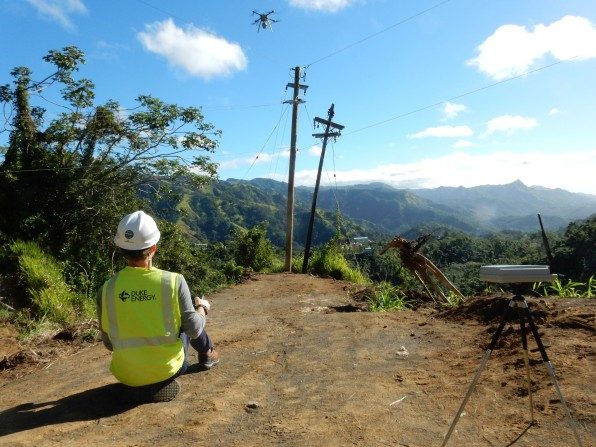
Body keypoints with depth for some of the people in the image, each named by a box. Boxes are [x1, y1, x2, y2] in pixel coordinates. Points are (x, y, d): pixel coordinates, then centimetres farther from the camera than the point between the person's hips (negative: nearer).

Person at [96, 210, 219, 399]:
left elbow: (108, 343, -1)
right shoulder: (174, 282, -19)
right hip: (168, 369, -2)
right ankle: (207, 354, 43)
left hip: (127, 375, 2)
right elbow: (194, 330, -10)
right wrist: (202, 308, 11)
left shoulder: (106, 289, -13)